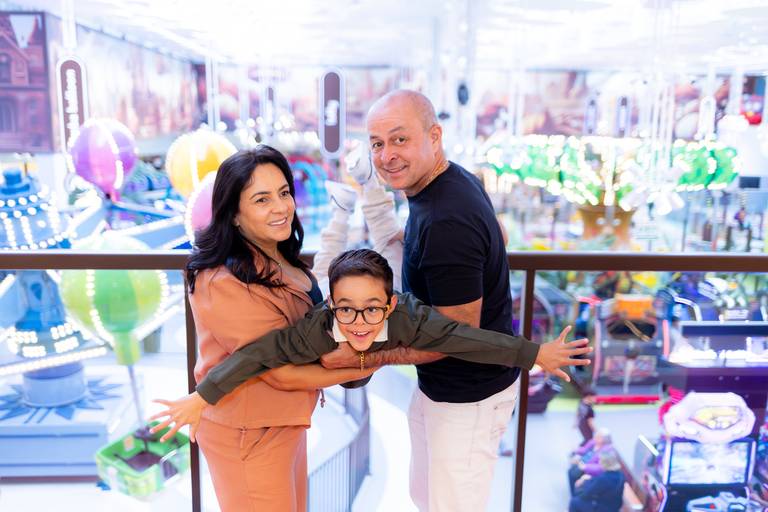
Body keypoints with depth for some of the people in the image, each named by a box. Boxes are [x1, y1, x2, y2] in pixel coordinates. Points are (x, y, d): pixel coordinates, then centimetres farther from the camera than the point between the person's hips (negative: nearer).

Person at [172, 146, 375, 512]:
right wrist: (364, 366, -14)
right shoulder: (227, 283, -28)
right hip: (249, 436, -9)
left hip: (283, 422, 9)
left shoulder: (277, 258, 1)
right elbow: (284, 374, -24)